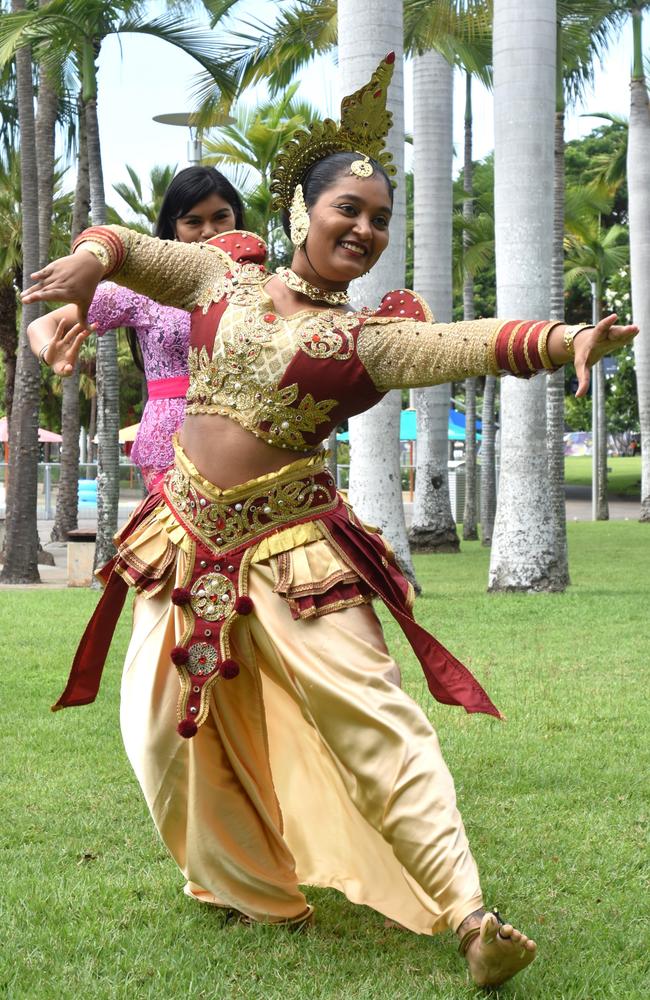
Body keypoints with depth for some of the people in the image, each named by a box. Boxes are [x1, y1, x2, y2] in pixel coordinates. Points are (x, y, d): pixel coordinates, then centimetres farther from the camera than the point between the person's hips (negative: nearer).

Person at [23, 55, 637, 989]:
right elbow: (135, 250, 12)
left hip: (289, 548, -3)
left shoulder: (368, 334, -2)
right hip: (187, 539, 3)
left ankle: (466, 913, -10)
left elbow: (463, 345, -17)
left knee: (372, 715, -10)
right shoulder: (222, 276, 7)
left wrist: (563, 340, -34)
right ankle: (246, 883, 30)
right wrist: (92, 259, -13)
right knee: (168, 725, 8)